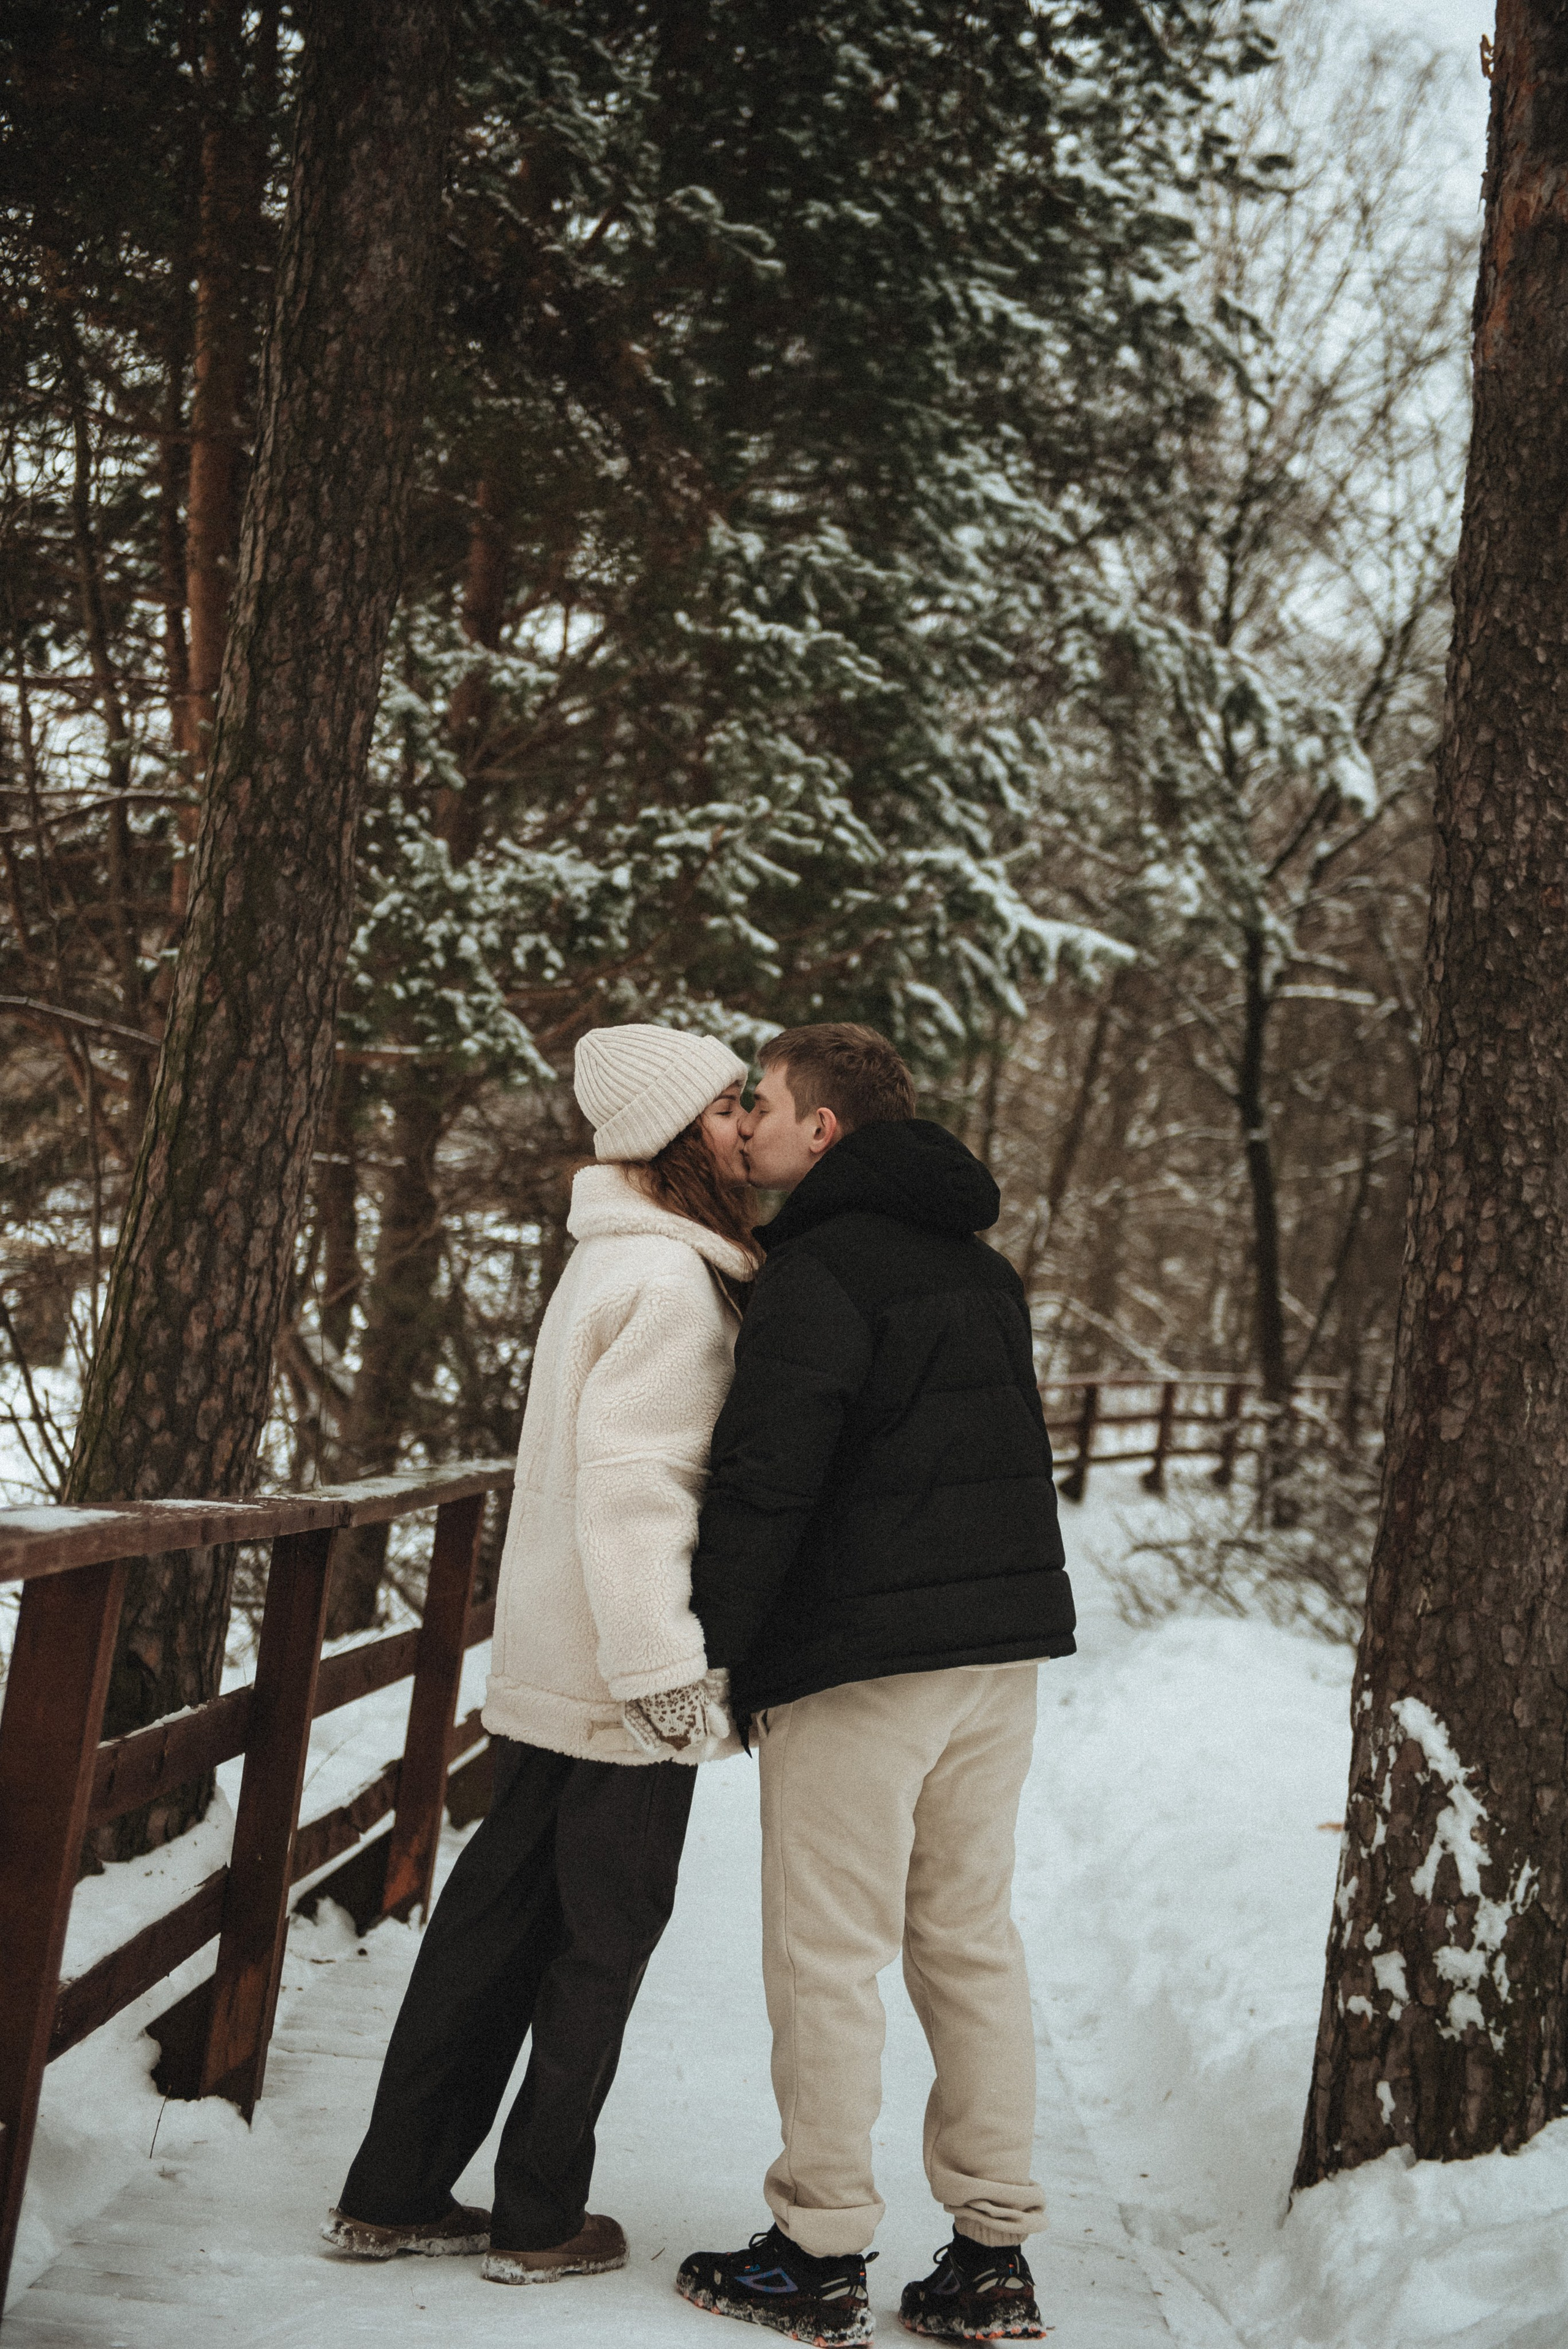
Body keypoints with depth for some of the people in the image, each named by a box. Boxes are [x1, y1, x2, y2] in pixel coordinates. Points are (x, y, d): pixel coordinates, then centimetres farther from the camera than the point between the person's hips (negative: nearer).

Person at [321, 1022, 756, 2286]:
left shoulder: (618, 1262, 15)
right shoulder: (667, 1282, -18)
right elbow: (632, 1484, -25)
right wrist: (668, 1668, -26)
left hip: (550, 1662, 9)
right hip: (619, 1678, -9)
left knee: (496, 1919, 13)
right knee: (601, 1943, 4)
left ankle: (394, 2193, 20)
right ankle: (542, 2219, 15)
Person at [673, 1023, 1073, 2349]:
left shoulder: (819, 1267, -11)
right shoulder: (981, 1267, 16)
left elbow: (767, 1474, -17)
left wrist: (707, 1642, -11)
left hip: (859, 1654, -8)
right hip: (1004, 1641, 8)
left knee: (828, 1955, 1)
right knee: (973, 1940, 11)